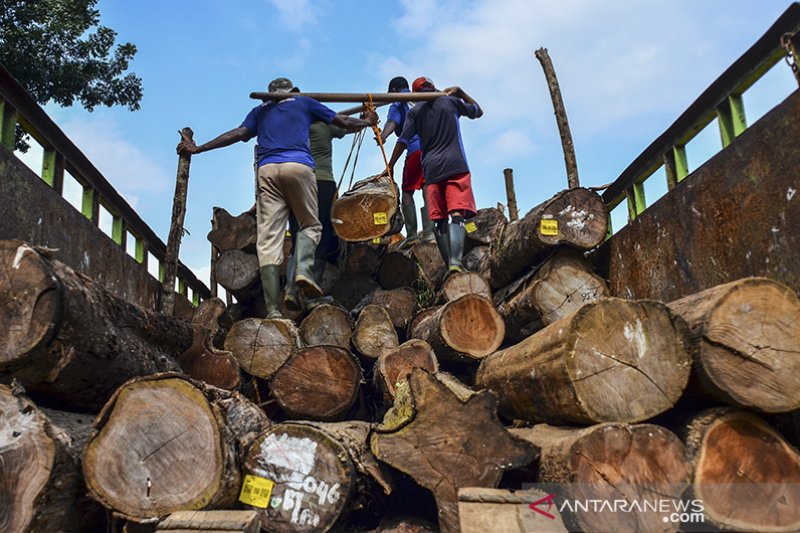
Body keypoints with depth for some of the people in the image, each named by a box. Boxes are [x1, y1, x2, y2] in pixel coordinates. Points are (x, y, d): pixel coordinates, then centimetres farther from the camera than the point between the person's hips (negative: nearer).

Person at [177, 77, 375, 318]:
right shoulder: (304, 102, 26)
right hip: (299, 166, -1)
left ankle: (273, 310, -13)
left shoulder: (260, 110, 28)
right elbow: (343, 122, 29)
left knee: (268, 238, -5)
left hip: (267, 169, 1)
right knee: (310, 224, 14)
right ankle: (303, 269, -17)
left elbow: (239, 133, 11)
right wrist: (368, 122, 46)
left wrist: (198, 149, 15)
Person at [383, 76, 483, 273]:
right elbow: (478, 111, 29)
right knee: (457, 215, -15)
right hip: (455, 164, -1)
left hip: (432, 169, 2)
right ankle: (456, 261, -33)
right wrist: (460, 92, 32)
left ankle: (449, 265, -2)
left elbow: (402, 141, 5)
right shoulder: (451, 101, 14)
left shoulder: (414, 111, 13)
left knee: (440, 221, 4)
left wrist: (389, 168, 10)